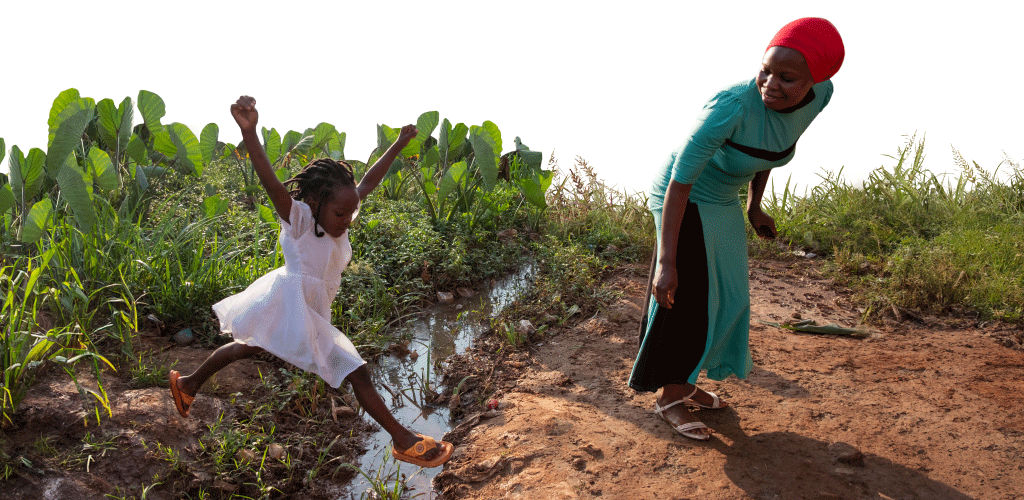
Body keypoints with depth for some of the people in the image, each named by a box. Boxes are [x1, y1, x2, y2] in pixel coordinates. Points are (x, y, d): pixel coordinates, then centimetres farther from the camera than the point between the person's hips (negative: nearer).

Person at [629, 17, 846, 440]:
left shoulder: (820, 94, -16)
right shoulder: (731, 105, -37)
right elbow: (679, 179, -32)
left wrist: (754, 206, 12)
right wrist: (666, 261, -33)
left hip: (722, 203, 7)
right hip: (682, 200, -7)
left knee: (723, 298, 15)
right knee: (687, 301, -2)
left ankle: (683, 383, 32)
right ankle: (667, 396, 17)